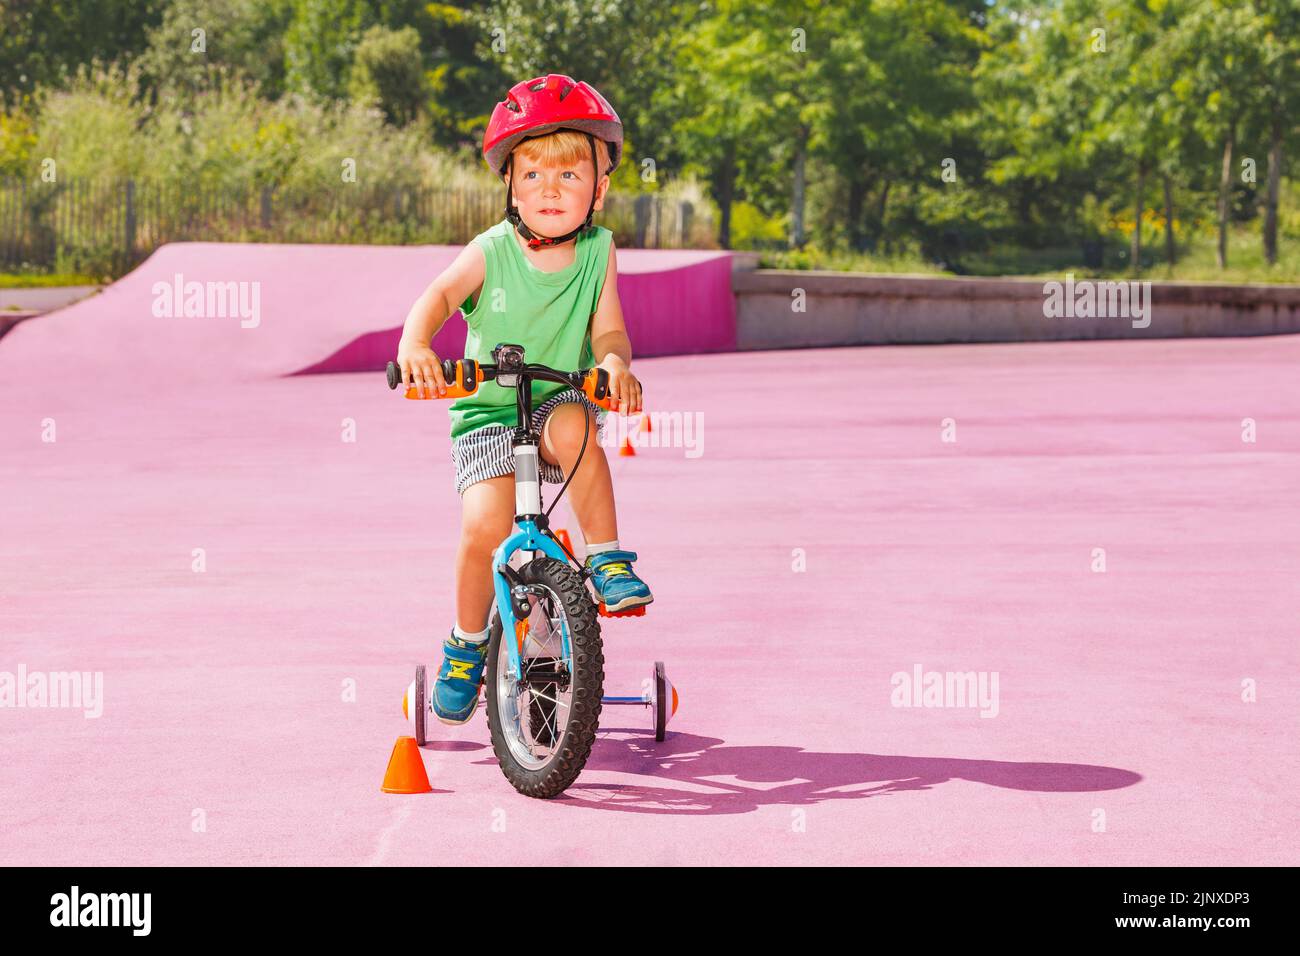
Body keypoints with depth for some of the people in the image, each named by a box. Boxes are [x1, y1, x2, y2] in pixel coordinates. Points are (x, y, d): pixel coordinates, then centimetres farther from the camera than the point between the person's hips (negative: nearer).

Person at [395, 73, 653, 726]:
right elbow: (437, 297, -21)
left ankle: (608, 559, -20)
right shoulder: (492, 252, -8)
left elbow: (608, 329, -5)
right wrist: (415, 344, -43)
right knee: (485, 523, -21)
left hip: (559, 398, 1)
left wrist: (614, 360, -29)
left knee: (573, 424, -36)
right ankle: (466, 647, 4)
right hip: (486, 413, -1)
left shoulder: (598, 251, -1)